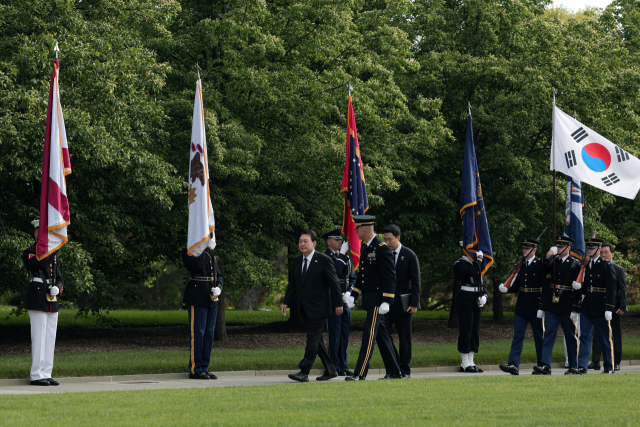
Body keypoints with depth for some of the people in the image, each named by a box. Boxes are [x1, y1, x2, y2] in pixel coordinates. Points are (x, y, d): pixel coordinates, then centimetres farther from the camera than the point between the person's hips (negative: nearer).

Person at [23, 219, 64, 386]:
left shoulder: (54, 255, 19)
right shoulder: (29, 253, -2)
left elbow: (59, 278, 19)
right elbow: (42, 264, -21)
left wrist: (57, 288, -3)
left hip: (52, 302, 7)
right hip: (37, 302, -7)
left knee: (50, 339, 7)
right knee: (39, 339, -8)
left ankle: (46, 374, 11)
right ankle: (36, 375, -5)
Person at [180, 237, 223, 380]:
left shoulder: (212, 255, 17)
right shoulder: (187, 253, -6)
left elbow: (219, 275, 18)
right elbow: (198, 265, -26)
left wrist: (218, 288, -2)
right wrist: (208, 250, -15)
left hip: (211, 300, 8)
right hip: (197, 301, -8)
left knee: (209, 334, 8)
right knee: (197, 334, -7)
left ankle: (204, 368, 14)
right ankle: (195, 369, -3)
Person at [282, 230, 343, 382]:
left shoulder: (323, 260, -10)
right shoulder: (297, 261, 9)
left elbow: (334, 283, -7)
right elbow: (292, 283, 15)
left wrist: (338, 304, -7)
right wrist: (286, 302, 8)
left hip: (318, 307, -7)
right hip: (305, 308, 7)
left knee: (312, 340, -9)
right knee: (316, 340, 11)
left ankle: (304, 372, -10)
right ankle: (330, 370, 20)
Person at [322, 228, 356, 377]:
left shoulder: (345, 258, 16)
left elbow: (352, 278, 15)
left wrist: (348, 292, -2)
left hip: (345, 302, 7)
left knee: (344, 335, 8)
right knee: (335, 334, -5)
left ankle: (343, 366, 13)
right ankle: (335, 367, -1)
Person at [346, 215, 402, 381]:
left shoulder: (382, 248, -14)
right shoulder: (364, 247, 13)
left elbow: (390, 275, -17)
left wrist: (386, 301, -20)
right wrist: (353, 295, 15)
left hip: (377, 299, -9)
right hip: (368, 299, 9)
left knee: (369, 333, -10)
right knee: (381, 335, 11)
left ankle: (360, 373, -11)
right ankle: (395, 372, 17)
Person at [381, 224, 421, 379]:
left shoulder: (409, 255, -3)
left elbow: (415, 281, -3)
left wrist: (414, 303, -10)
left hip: (403, 302, -3)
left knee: (404, 338, 2)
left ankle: (405, 370, 11)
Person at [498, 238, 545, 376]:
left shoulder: (540, 265, -6)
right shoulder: (521, 265, 10)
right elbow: (516, 285, 12)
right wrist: (506, 289, -6)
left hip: (535, 306, -5)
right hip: (521, 306, 5)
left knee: (539, 336, 5)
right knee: (518, 335, -3)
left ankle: (541, 366, 14)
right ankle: (513, 365, -8)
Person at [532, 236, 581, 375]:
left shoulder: (575, 264, -2)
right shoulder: (551, 262, 10)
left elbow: (577, 288, -6)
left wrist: (575, 309, -11)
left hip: (566, 307, -3)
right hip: (551, 306, 3)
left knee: (570, 336, 6)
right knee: (549, 334, -6)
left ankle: (573, 366, 15)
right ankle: (546, 366, -13)